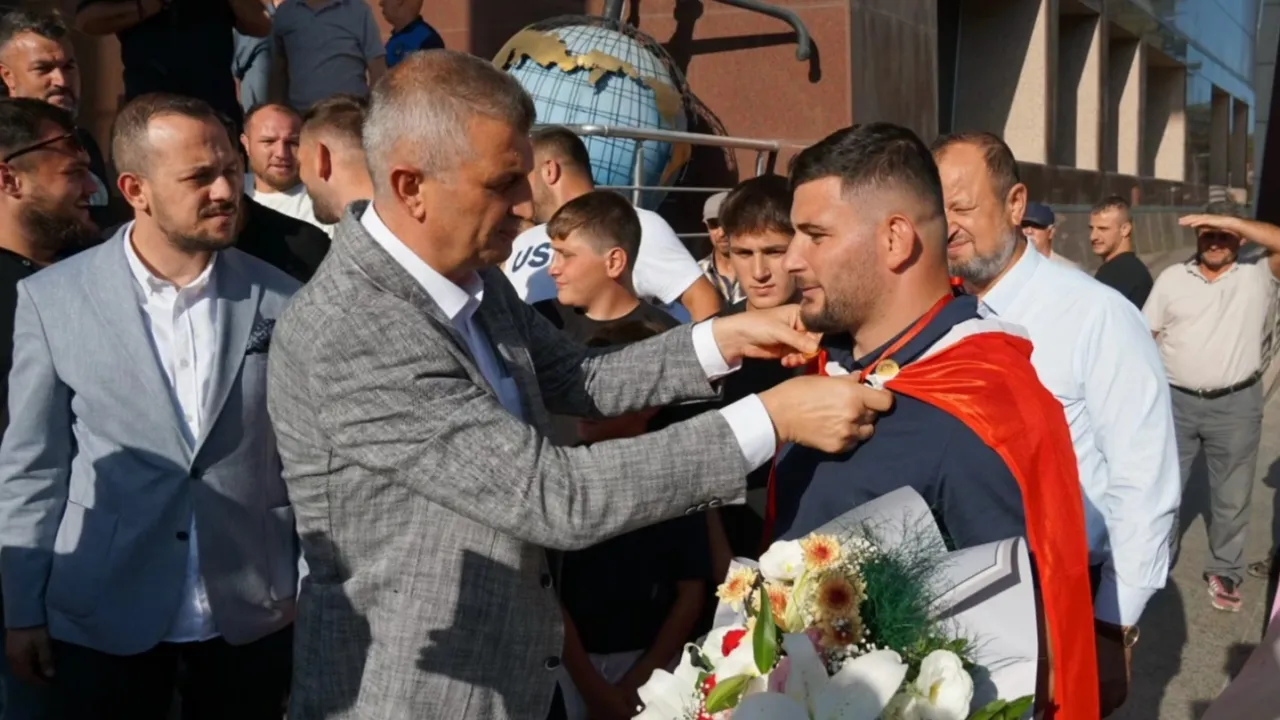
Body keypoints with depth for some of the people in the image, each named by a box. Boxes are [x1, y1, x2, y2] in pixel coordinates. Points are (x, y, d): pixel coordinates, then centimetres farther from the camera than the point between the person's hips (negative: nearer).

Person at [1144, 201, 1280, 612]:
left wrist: (1231, 221, -26)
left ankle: (1224, 570, 28)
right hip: (1176, 401, 1)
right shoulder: (1172, 278, 2)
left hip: (1236, 405, -1)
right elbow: (1145, 336, 4)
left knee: (1232, 497, 11)